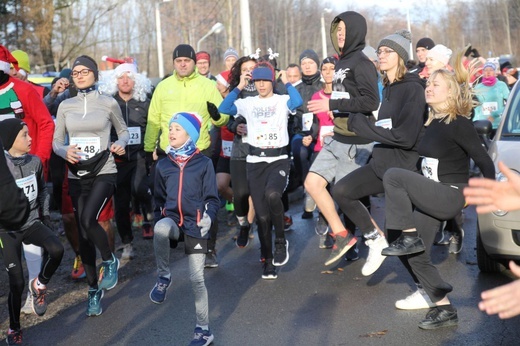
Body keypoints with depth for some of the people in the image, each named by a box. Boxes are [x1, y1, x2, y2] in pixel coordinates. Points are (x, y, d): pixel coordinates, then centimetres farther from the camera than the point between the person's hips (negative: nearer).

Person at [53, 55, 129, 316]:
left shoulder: (109, 104, -1)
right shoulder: (66, 106, 6)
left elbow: (123, 131, 12)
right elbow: (56, 141, 9)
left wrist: (121, 144, -10)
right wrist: (65, 151, -12)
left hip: (104, 173, -3)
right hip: (77, 176, 4)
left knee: (88, 220, -26)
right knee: (83, 235, 6)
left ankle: (110, 261, 4)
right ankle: (94, 290, 20)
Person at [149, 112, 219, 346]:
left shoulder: (204, 164, -1)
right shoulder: (163, 165, 8)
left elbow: (212, 198, 0)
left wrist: (208, 216, -18)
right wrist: (158, 222, 9)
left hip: (195, 224, -2)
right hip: (172, 219, 2)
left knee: (197, 278, -1)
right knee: (161, 228, -37)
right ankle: (163, 276, -14)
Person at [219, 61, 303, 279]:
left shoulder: (282, 101, 4)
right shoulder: (248, 103, 10)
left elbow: (297, 102, -18)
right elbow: (223, 109, -3)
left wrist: (286, 82, -6)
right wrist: (239, 87, -2)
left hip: (278, 160, -3)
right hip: (255, 162, 3)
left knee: (272, 195, -32)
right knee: (261, 214, 3)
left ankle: (281, 240, -8)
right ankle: (268, 260, 17)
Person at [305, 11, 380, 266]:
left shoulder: (361, 63, -13)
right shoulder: (342, 62, 14)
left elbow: (371, 102, -24)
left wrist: (332, 104, -22)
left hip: (354, 142, -9)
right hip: (336, 139, 9)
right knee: (312, 183, 4)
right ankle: (341, 236, 10)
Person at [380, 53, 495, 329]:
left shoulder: (459, 124, -13)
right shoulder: (432, 122, 10)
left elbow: (483, 160, -12)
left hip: (450, 196, -9)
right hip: (430, 197, 9)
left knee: (393, 176, -24)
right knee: (416, 257, 6)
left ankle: (409, 237, -12)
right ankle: (445, 310, 17)